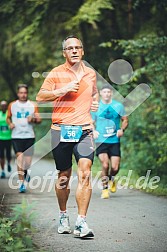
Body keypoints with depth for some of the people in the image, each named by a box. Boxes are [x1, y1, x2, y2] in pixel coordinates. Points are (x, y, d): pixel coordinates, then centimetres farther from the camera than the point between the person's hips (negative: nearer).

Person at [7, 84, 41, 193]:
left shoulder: (33, 105, 6)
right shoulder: (12, 105, 7)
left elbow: (39, 120, 8)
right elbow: (8, 117, 19)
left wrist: (33, 119, -13)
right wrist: (10, 123, -2)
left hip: (29, 136, 1)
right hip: (16, 136, -1)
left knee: (28, 161, 3)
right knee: (20, 158, -14)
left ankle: (25, 173, 38)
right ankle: (22, 183, -10)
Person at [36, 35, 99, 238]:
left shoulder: (91, 73, 14)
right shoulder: (56, 73, 3)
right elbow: (40, 97, -4)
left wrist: (95, 102, 11)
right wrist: (62, 90, -16)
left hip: (84, 130, 2)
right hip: (61, 129, -1)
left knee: (85, 173, -13)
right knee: (64, 176, 7)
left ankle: (82, 222, -13)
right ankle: (63, 216, 27)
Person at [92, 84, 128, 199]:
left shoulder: (118, 106, 5)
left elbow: (125, 120, 12)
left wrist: (122, 129, -8)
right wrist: (93, 131, -12)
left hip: (115, 141, 1)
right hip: (101, 141, -1)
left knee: (115, 167, -3)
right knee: (105, 165, -16)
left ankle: (111, 179, 32)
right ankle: (105, 189, 1)